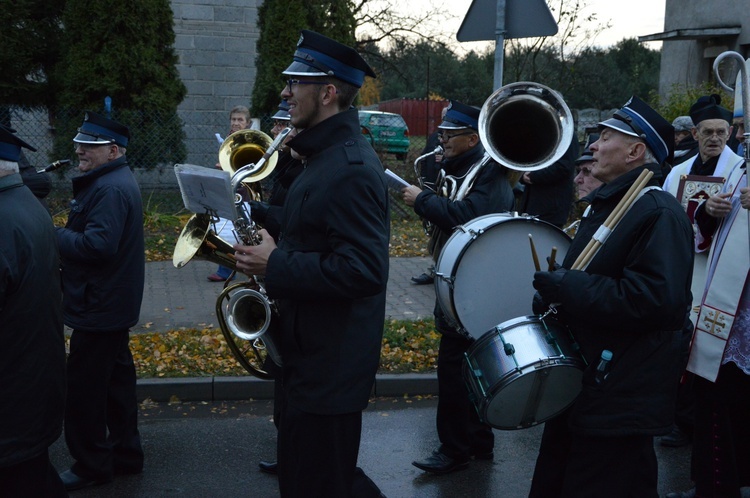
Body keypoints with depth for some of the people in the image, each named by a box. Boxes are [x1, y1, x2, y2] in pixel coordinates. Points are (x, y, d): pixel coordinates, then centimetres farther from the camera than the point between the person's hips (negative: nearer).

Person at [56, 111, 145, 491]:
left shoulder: (111, 189, -21)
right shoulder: (112, 181, 13)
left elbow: (97, 245, -30)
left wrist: (52, 236, -19)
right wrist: (62, 236, 1)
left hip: (99, 307, -11)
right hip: (111, 303, 11)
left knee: (83, 389, 0)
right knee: (115, 378, 19)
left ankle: (92, 465, 14)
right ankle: (125, 453, 31)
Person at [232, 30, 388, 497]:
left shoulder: (352, 168, -23)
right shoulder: (328, 153, 11)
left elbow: (363, 270, -31)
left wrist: (276, 265, -24)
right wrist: (263, 232, 4)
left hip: (332, 363, -10)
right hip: (315, 353, 10)